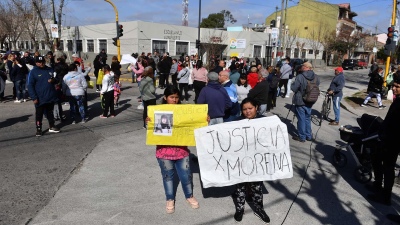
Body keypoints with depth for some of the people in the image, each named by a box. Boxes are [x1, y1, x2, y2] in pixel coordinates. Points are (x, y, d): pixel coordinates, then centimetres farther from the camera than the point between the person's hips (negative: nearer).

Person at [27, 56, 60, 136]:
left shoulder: (50, 70, 6)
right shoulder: (33, 72, -6)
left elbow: (56, 80, 16)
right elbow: (30, 86, -9)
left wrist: (53, 80, -10)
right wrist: (34, 98, -16)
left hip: (51, 97, 4)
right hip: (40, 99, -4)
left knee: (50, 113, 18)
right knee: (39, 115, 6)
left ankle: (52, 127, 30)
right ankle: (38, 129, 16)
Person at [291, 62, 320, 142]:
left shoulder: (300, 77, -21)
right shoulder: (316, 77, -1)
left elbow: (293, 88, -17)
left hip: (300, 101, -6)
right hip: (310, 102, 6)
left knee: (301, 119, 5)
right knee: (308, 118, 19)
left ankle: (302, 137, 14)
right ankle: (309, 136, 28)